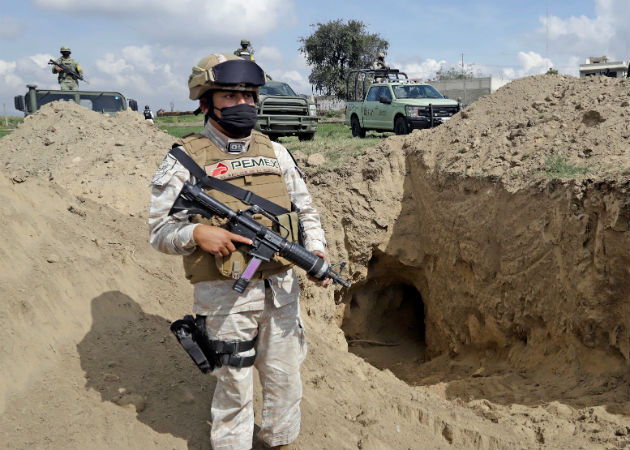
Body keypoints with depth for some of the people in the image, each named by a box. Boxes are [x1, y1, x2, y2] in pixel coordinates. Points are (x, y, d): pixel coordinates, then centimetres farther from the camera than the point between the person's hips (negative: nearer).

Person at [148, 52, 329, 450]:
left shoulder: (275, 152, 8)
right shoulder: (185, 160, -6)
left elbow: (306, 209, 13)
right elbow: (159, 231, -5)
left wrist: (315, 250, -5)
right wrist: (196, 233, -25)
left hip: (282, 289, 5)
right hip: (225, 296, -4)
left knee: (286, 381, 18)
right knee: (235, 388, 10)